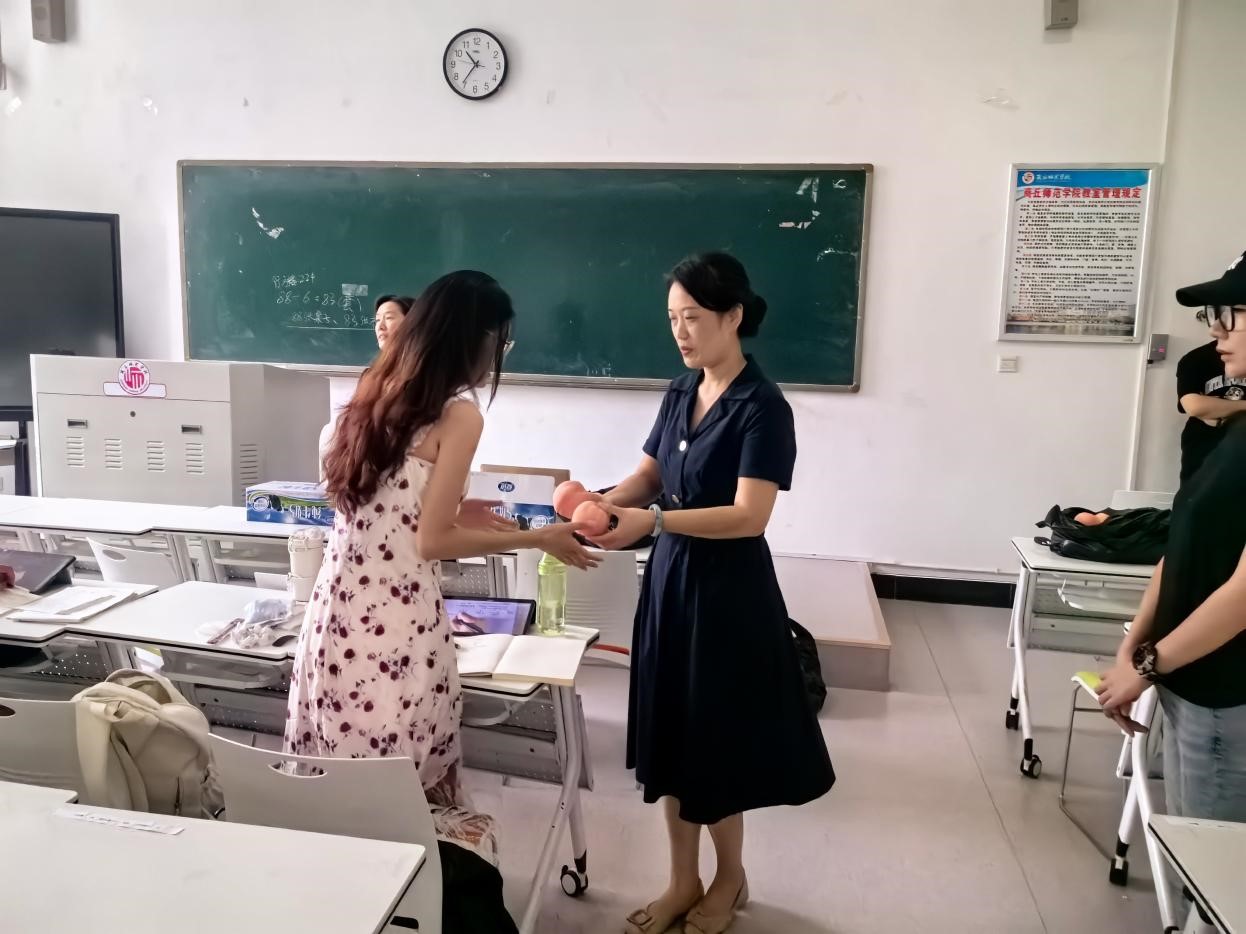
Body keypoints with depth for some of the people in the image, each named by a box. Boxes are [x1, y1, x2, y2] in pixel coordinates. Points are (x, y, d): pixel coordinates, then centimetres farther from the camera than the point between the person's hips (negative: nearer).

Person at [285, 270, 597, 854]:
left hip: (337, 602, 8)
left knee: (341, 769, 19)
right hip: (394, 616, -8)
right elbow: (431, 542, -13)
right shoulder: (459, 416, -13)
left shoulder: (376, 395, 11)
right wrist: (536, 539, -4)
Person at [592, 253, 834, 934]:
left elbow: (749, 517, -22)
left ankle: (730, 878, 33)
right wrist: (603, 501, -11)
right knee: (672, 733, 14)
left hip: (729, 591, -7)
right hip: (670, 577, 7)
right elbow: (647, 476, 10)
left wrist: (650, 522, -31)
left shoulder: (763, 407, -16)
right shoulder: (681, 393, 6)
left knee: (717, 739, 8)